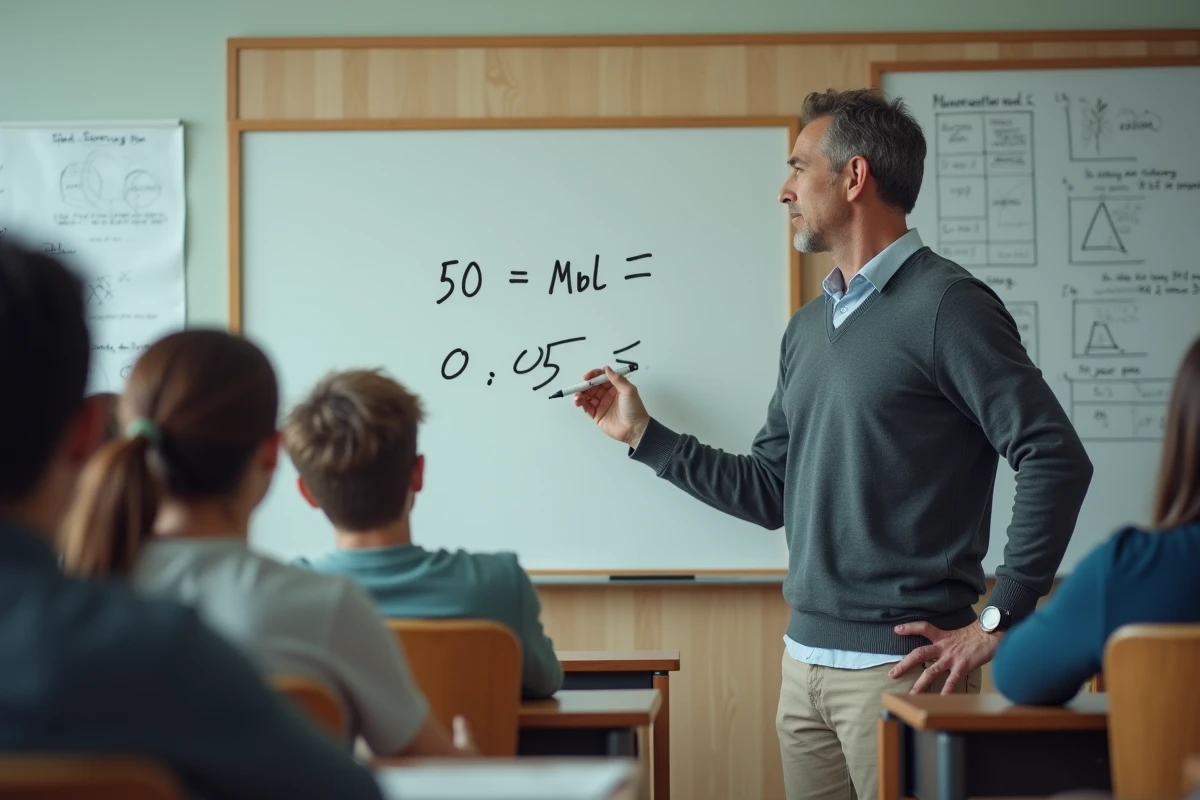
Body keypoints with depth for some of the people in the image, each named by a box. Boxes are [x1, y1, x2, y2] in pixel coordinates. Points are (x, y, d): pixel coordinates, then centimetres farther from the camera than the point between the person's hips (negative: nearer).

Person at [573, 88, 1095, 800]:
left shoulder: (944, 305, -10)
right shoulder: (809, 327, 15)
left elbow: (1056, 459, -16)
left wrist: (998, 623, -16)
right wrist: (643, 435, 17)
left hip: (902, 666, -8)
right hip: (806, 660, 8)